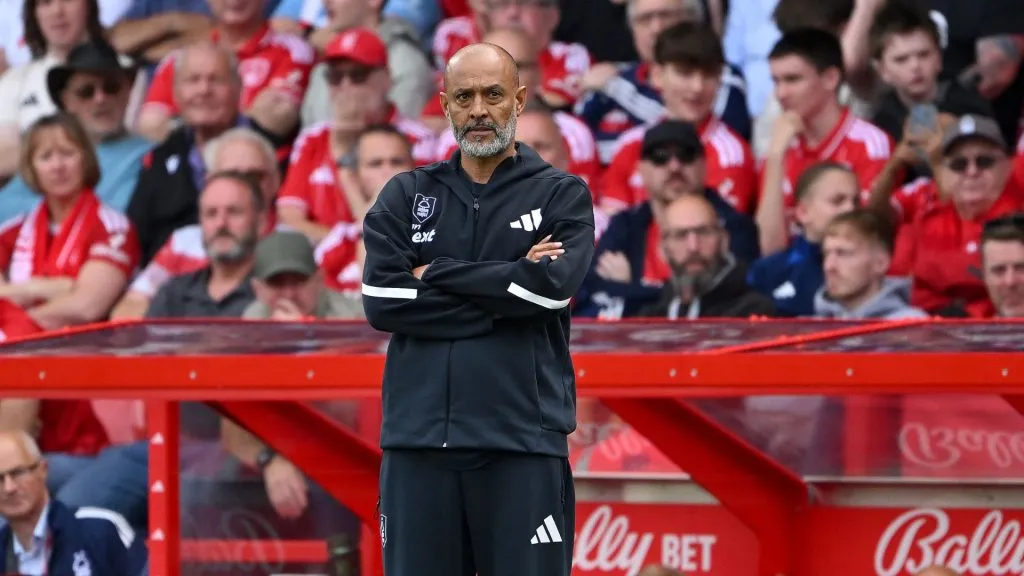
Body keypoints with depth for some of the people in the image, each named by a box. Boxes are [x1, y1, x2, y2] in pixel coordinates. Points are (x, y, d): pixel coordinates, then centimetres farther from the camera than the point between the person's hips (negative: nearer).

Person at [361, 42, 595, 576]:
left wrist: (439, 274, -4)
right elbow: (381, 300, -3)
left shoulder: (561, 195, 7)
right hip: (418, 437, 2)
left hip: (522, 440, -2)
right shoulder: (406, 196, 12)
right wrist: (505, 294, -7)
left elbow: (550, 288, -10)